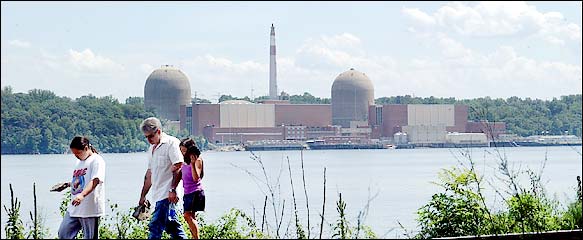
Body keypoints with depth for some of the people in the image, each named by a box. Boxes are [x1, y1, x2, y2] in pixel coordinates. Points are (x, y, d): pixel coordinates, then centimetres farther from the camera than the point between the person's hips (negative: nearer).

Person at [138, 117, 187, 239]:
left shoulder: (171, 143, -7)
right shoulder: (152, 149, 20)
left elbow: (178, 167, -15)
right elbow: (149, 174, 25)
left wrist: (172, 190, -22)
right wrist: (143, 196, 24)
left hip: (167, 195, -9)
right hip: (158, 195, 9)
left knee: (156, 226, -14)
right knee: (172, 226, 9)